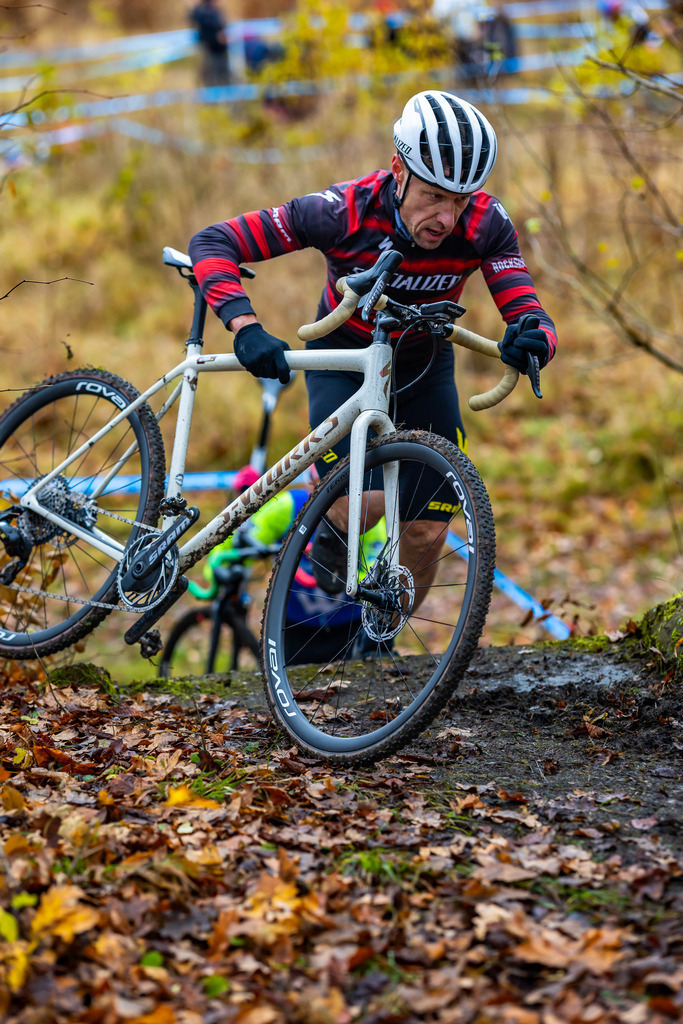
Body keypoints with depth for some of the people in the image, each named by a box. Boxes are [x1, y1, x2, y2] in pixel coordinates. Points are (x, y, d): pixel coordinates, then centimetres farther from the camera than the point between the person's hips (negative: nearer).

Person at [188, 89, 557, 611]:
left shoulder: (486, 224, -28)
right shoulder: (343, 211, -34)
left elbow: (527, 311, -30)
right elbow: (213, 242, -31)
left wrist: (533, 338, -56)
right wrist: (246, 327, -48)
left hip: (424, 366, 2)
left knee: (427, 530, -4)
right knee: (360, 502, -25)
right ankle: (333, 530, 12)